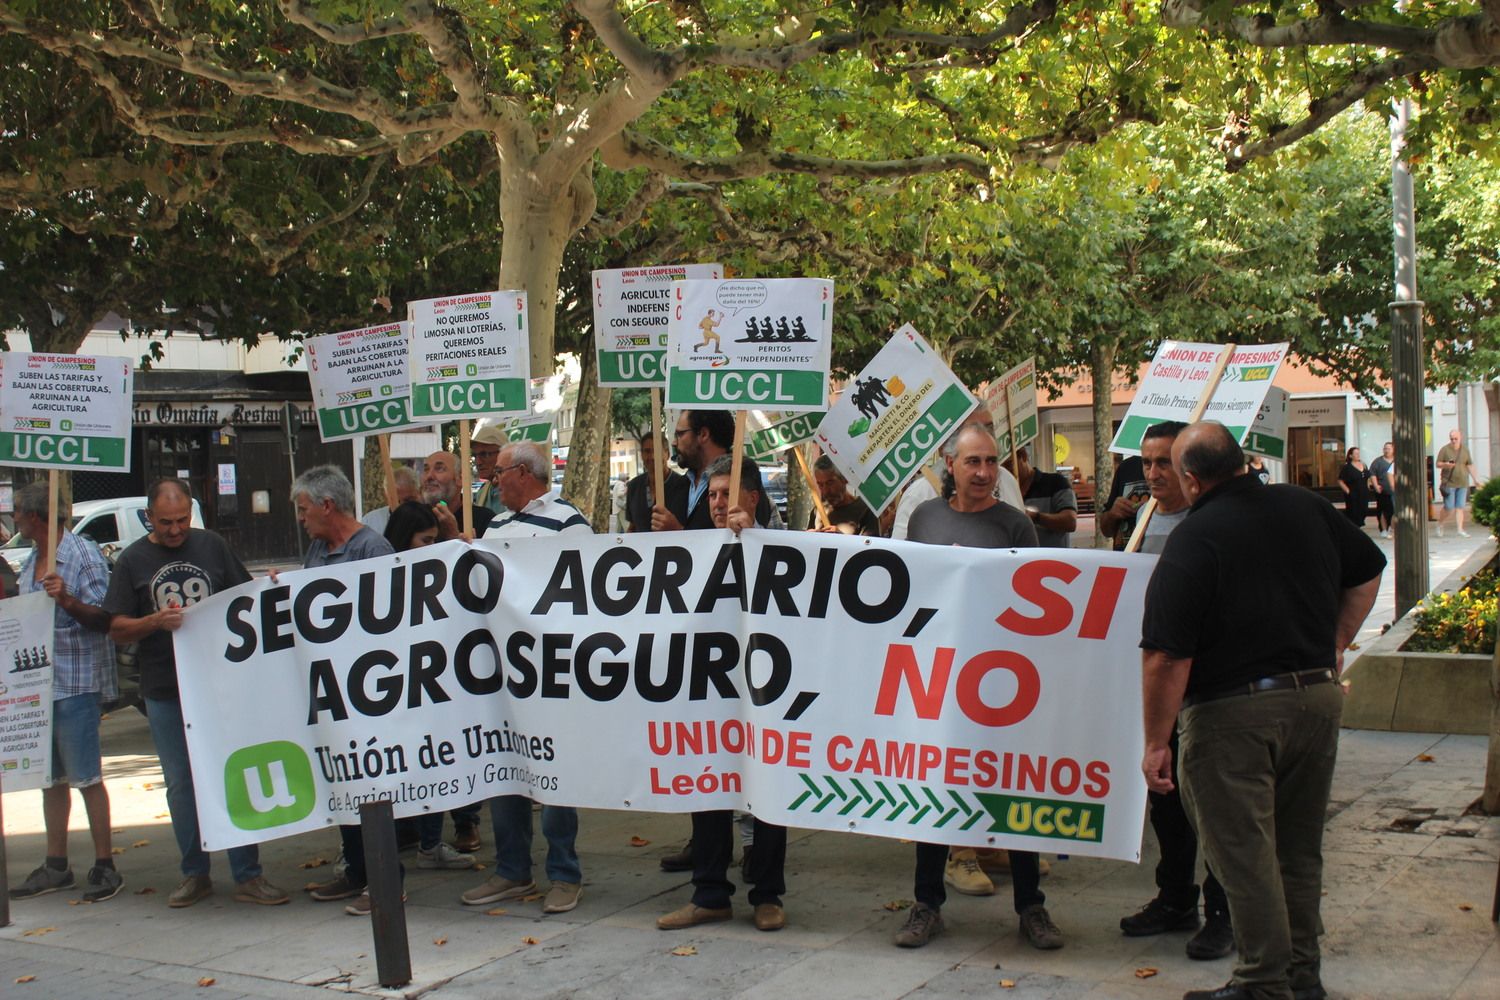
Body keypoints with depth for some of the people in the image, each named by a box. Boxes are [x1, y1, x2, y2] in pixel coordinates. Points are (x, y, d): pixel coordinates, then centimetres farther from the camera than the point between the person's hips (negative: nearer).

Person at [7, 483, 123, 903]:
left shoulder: (84, 555, -9)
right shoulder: (30, 564, 17)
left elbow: (103, 618, -15)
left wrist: (68, 600, -29)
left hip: (75, 683, -8)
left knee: (85, 777, -4)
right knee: (50, 778, 13)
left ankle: (104, 867, 2)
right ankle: (56, 866, 21)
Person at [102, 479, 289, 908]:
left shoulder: (212, 546, 6)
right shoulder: (133, 561, 4)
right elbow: (117, 629, 2)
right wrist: (155, 621, -17)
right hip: (165, 692, 0)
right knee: (181, 784, 8)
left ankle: (247, 875, 6)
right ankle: (194, 873, 20)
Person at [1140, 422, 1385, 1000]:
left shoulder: (1192, 540, -15)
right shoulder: (1306, 507, 3)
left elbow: (1167, 655, -19)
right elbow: (1368, 572, 19)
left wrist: (1156, 742, -12)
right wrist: (1335, 644, 25)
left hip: (1232, 713, -7)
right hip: (1317, 696, 7)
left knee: (1244, 855, 3)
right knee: (1299, 847, 18)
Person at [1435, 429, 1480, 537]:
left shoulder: (1465, 450, 10)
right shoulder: (1444, 449, -2)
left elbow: (1469, 465, 16)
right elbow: (1438, 464, 0)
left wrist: (1475, 478, 12)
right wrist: (1445, 464, -21)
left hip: (1462, 483, 4)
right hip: (1449, 483, -4)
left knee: (1460, 507, 1)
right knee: (1449, 507, -6)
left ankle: (1460, 530, 0)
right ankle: (1440, 525, 15)